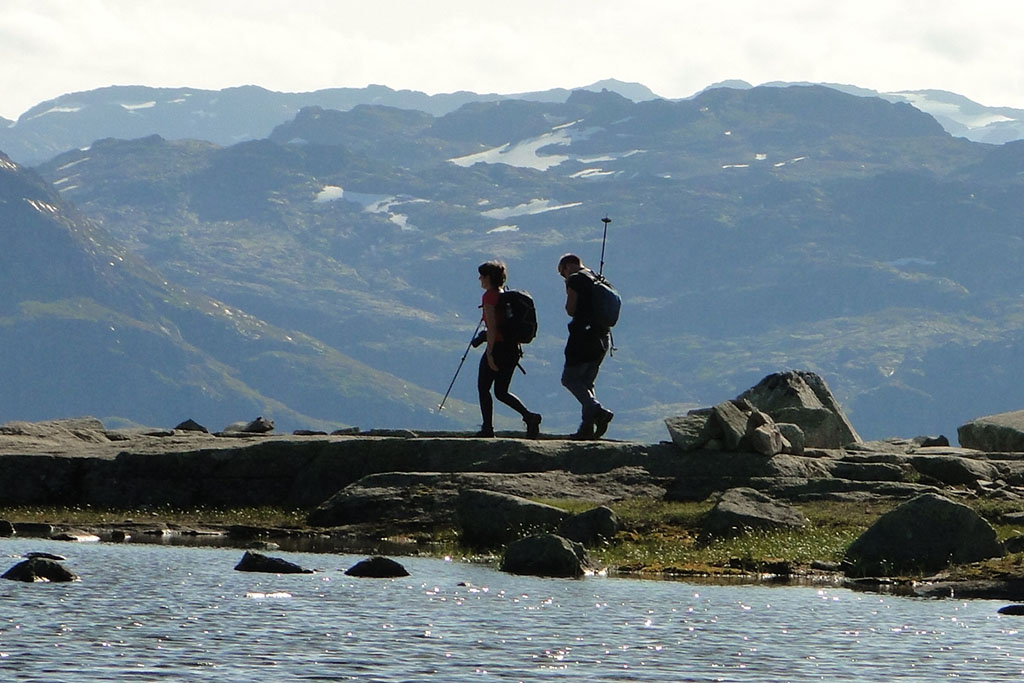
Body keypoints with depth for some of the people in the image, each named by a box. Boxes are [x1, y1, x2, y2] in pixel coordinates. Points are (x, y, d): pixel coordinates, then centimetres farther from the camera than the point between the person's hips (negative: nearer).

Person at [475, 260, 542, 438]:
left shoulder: (490, 296, -10)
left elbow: (492, 327, -18)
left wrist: (490, 353, -19)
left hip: (498, 347, -8)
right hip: (513, 348, 8)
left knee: (483, 388, 6)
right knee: (501, 391, 12)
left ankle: (487, 428, 4)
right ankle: (529, 416, -7)